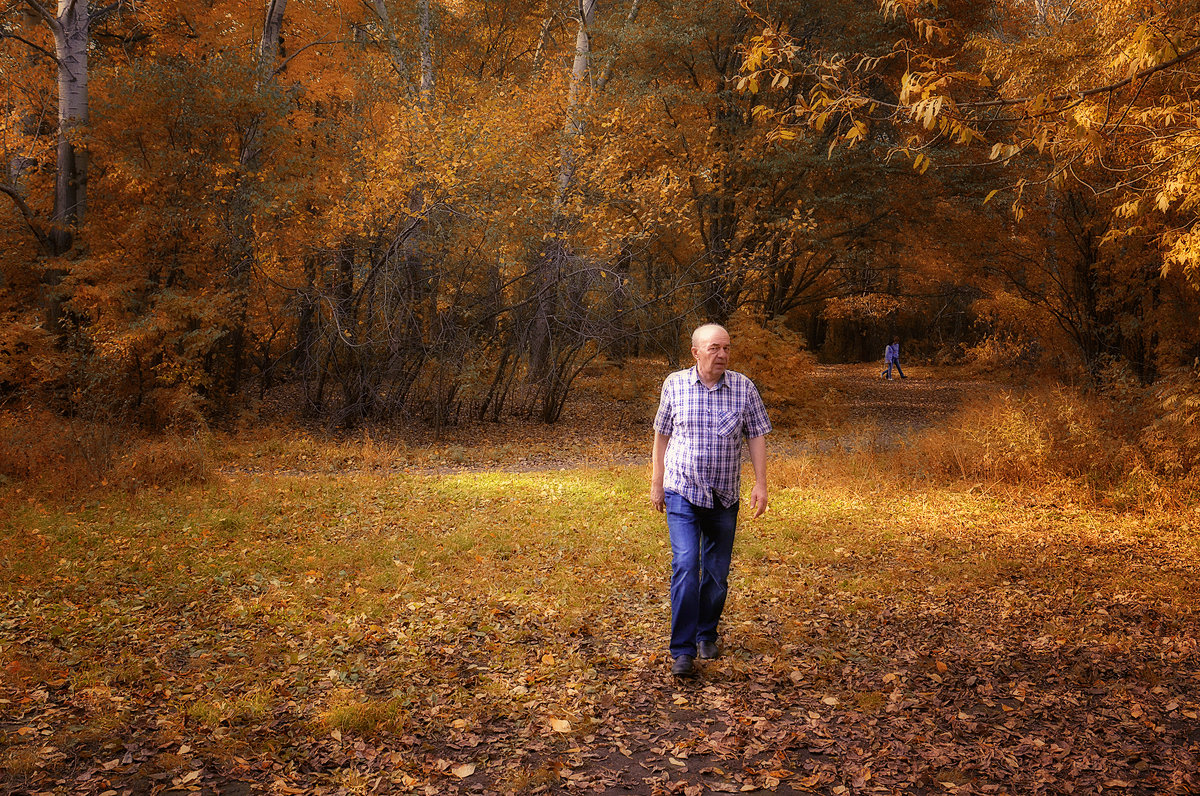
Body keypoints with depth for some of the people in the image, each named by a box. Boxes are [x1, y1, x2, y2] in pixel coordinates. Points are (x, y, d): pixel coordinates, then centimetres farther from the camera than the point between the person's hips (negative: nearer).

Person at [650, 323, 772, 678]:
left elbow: (757, 436, 3)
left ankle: (707, 634, 32)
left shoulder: (744, 388, 0)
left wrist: (761, 484, -4)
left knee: (717, 572, 10)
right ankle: (683, 651, -10)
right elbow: (662, 436, 7)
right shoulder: (675, 385, -1)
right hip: (682, 493, -2)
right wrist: (657, 483, 8)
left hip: (725, 497, 2)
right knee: (685, 566, -14)